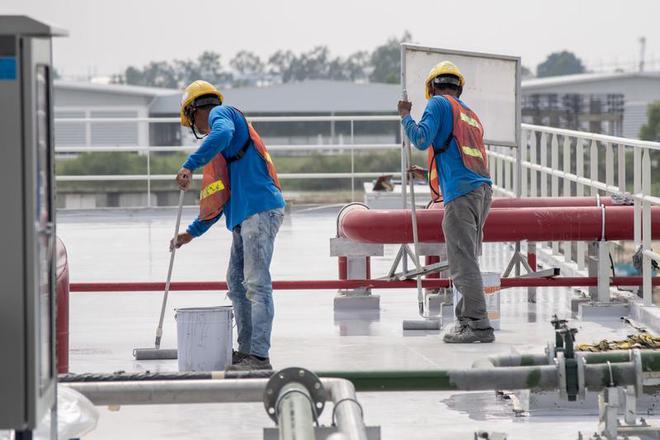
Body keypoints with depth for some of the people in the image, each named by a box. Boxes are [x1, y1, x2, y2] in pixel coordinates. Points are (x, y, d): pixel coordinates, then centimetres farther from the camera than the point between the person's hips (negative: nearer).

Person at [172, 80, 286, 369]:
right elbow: (217, 199, 31)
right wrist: (192, 233, 34)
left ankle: (259, 357, -16)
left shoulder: (220, 114, 2)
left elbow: (223, 134, -24)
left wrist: (189, 166, -27)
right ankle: (246, 351, 20)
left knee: (257, 284, -12)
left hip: (260, 209, -10)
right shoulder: (218, 152, 29)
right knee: (237, 284, 14)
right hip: (244, 216, 10)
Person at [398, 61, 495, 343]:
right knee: (468, 260, 14)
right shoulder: (470, 114, 27)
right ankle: (466, 318, 16)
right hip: (482, 189, 8)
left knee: (463, 263, -10)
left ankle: (478, 325, -14)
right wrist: (427, 174, 40)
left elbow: (422, 140, -10)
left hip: (461, 193, -8)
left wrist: (405, 117, 6)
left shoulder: (438, 104, 3)